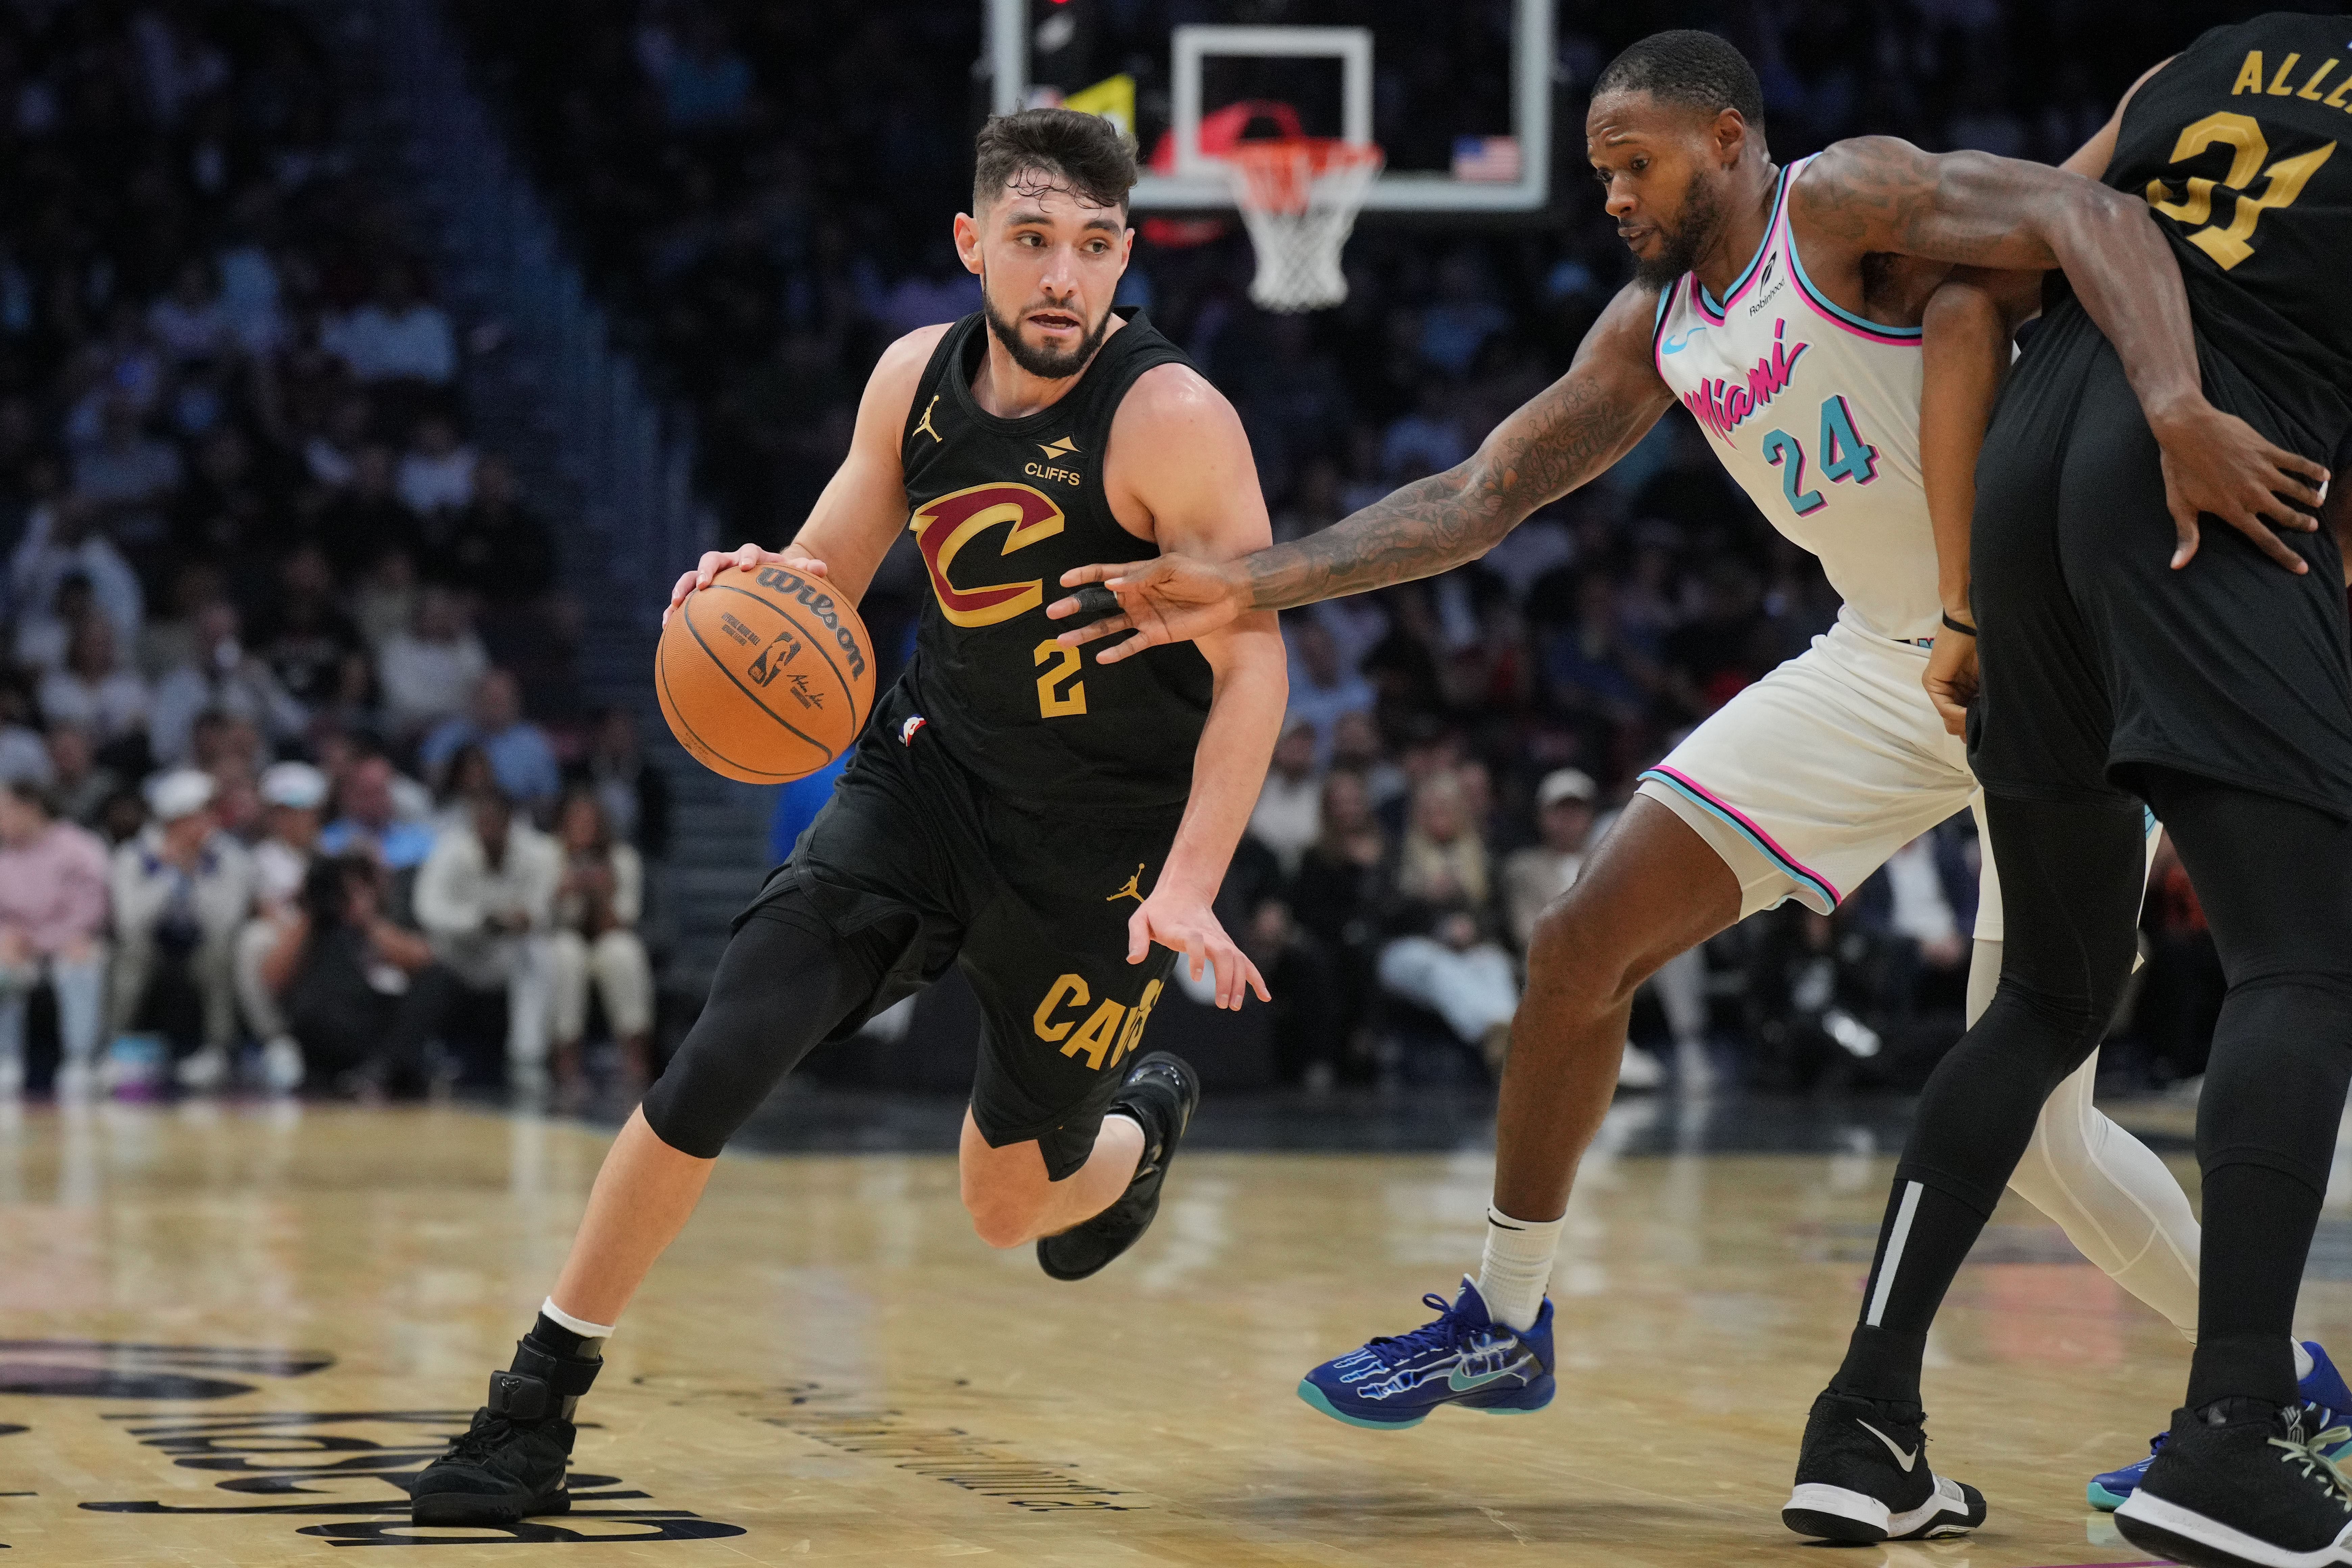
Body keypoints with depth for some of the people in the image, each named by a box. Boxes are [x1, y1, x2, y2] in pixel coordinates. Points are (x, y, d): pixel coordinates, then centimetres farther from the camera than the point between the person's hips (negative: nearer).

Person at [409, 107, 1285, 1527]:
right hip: (934, 771, 4)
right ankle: (538, 1408, -3)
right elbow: (827, 580, 8)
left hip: (1104, 831, -4)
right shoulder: (918, 378, -4)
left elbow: (1253, 669, -20)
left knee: (1012, 1203, 9)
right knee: (717, 1066, -14)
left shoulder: (1172, 421, -22)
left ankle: (1146, 1117, 46)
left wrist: (1190, 887, -30)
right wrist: (761, 593, -17)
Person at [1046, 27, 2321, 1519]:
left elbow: (2095, 217, -27)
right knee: (1583, 945, 1)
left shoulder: (1846, 200, -14)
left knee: (2041, 1129, -10)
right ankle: (1507, 1321, 16)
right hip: (1885, 662, 7)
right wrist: (1248, 586, 2)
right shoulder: (1656, 328, 9)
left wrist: (2177, 415, -44)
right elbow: (1481, 495, 11)